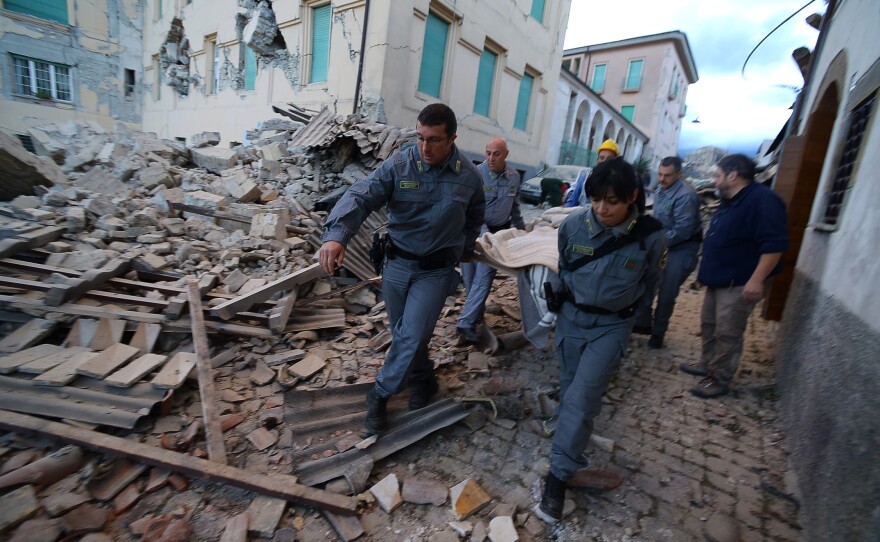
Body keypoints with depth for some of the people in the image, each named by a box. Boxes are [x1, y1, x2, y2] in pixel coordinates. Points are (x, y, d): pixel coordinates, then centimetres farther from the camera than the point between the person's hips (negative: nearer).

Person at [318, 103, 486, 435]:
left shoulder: (469, 177, -5)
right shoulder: (398, 165, -11)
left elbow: (474, 219, 15)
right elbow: (361, 197, -23)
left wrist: (463, 251, 15)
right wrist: (336, 234, -39)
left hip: (436, 270, -1)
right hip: (396, 264, 2)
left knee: (412, 336, -10)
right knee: (402, 334, 15)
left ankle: (380, 396, 14)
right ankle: (422, 380, 43)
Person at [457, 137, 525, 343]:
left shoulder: (514, 176, 3)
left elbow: (515, 206, 18)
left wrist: (521, 229, 23)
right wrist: (484, 233, -26)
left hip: (498, 232, 2)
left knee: (484, 277, -8)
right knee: (469, 276, 7)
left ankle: (466, 323, -7)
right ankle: (477, 312, 29)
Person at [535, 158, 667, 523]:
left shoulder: (650, 237, -18)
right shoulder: (573, 224, -14)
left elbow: (647, 279, 4)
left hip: (611, 326, -3)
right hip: (571, 318, 3)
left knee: (581, 398, -10)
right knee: (570, 390, 16)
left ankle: (557, 477, 2)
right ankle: (574, 453, 40)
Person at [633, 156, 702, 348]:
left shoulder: (685, 195, -22)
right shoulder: (660, 190, 5)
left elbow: (683, 230, -24)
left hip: (681, 248, -8)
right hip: (662, 244, 8)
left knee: (666, 294, 0)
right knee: (646, 284, 9)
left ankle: (658, 332, 17)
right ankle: (642, 323, 24)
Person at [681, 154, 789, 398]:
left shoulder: (762, 200, -20)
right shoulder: (731, 201, 13)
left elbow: (774, 244, -25)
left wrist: (757, 280, -27)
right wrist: (709, 271, 24)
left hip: (739, 283, -10)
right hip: (719, 279, 10)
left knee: (727, 333, -1)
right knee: (708, 325, 18)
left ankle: (720, 380, 10)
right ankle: (707, 364, 33)